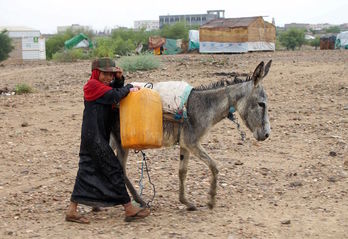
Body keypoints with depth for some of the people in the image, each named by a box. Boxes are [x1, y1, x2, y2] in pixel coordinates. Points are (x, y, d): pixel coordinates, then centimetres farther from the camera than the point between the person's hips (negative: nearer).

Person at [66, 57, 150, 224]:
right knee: (114, 170, -5)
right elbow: (114, 96, -20)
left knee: (87, 171, 8)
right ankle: (129, 210, 1)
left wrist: (119, 80, 0)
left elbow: (116, 91, 16)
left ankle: (72, 211, 9)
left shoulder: (102, 86, 18)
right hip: (94, 137, -10)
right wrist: (129, 88, -6)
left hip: (91, 137, 10)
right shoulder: (93, 85, -11)